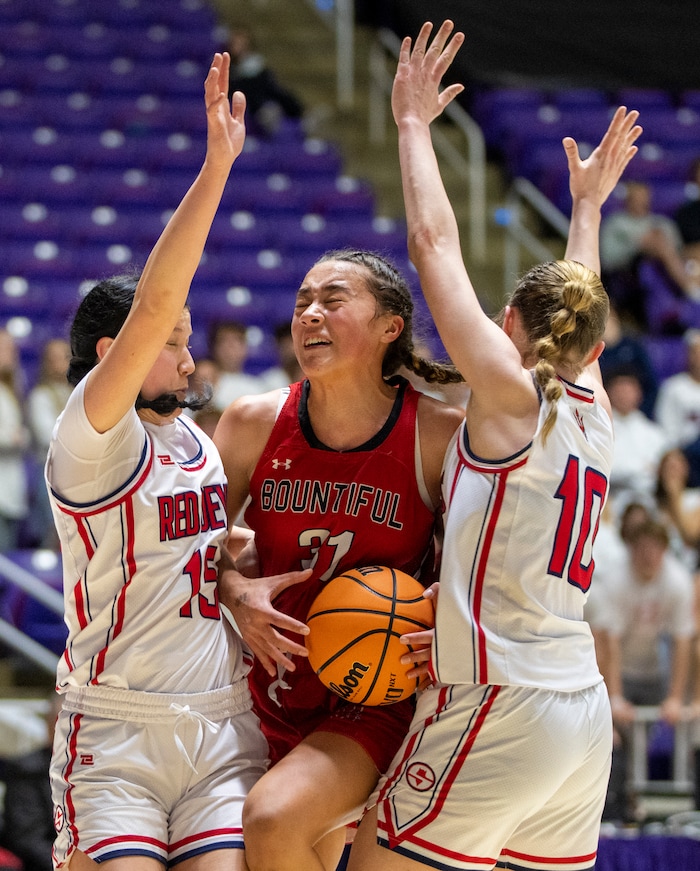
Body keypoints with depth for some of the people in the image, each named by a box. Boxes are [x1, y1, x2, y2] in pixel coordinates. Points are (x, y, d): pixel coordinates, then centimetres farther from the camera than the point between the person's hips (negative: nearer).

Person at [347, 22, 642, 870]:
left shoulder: (510, 394, -5)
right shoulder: (591, 413, 13)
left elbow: (434, 242, -2)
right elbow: (581, 312, 33)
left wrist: (413, 124, 9)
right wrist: (587, 202, 47)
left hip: (501, 706, -8)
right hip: (584, 714, 8)